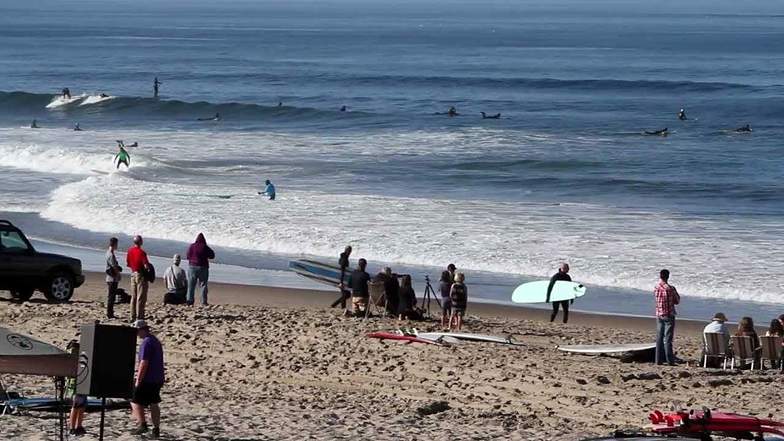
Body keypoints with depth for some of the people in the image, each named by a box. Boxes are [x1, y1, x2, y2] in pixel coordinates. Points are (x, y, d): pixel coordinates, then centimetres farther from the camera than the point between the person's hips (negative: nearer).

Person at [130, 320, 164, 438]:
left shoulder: (146, 342, -16)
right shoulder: (156, 341, 16)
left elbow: (144, 363, -21)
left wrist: (138, 381, -18)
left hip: (147, 379, -9)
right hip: (158, 379, 9)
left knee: (135, 401, -2)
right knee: (154, 404, 12)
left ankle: (142, 424, -14)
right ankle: (156, 429, 11)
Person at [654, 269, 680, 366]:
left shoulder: (656, 288, -1)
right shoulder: (670, 288, -14)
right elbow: (677, 301, -4)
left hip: (659, 315, 4)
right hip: (669, 316, -4)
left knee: (659, 338, 10)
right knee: (668, 339, -4)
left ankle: (659, 360, 9)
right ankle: (670, 360, -4)